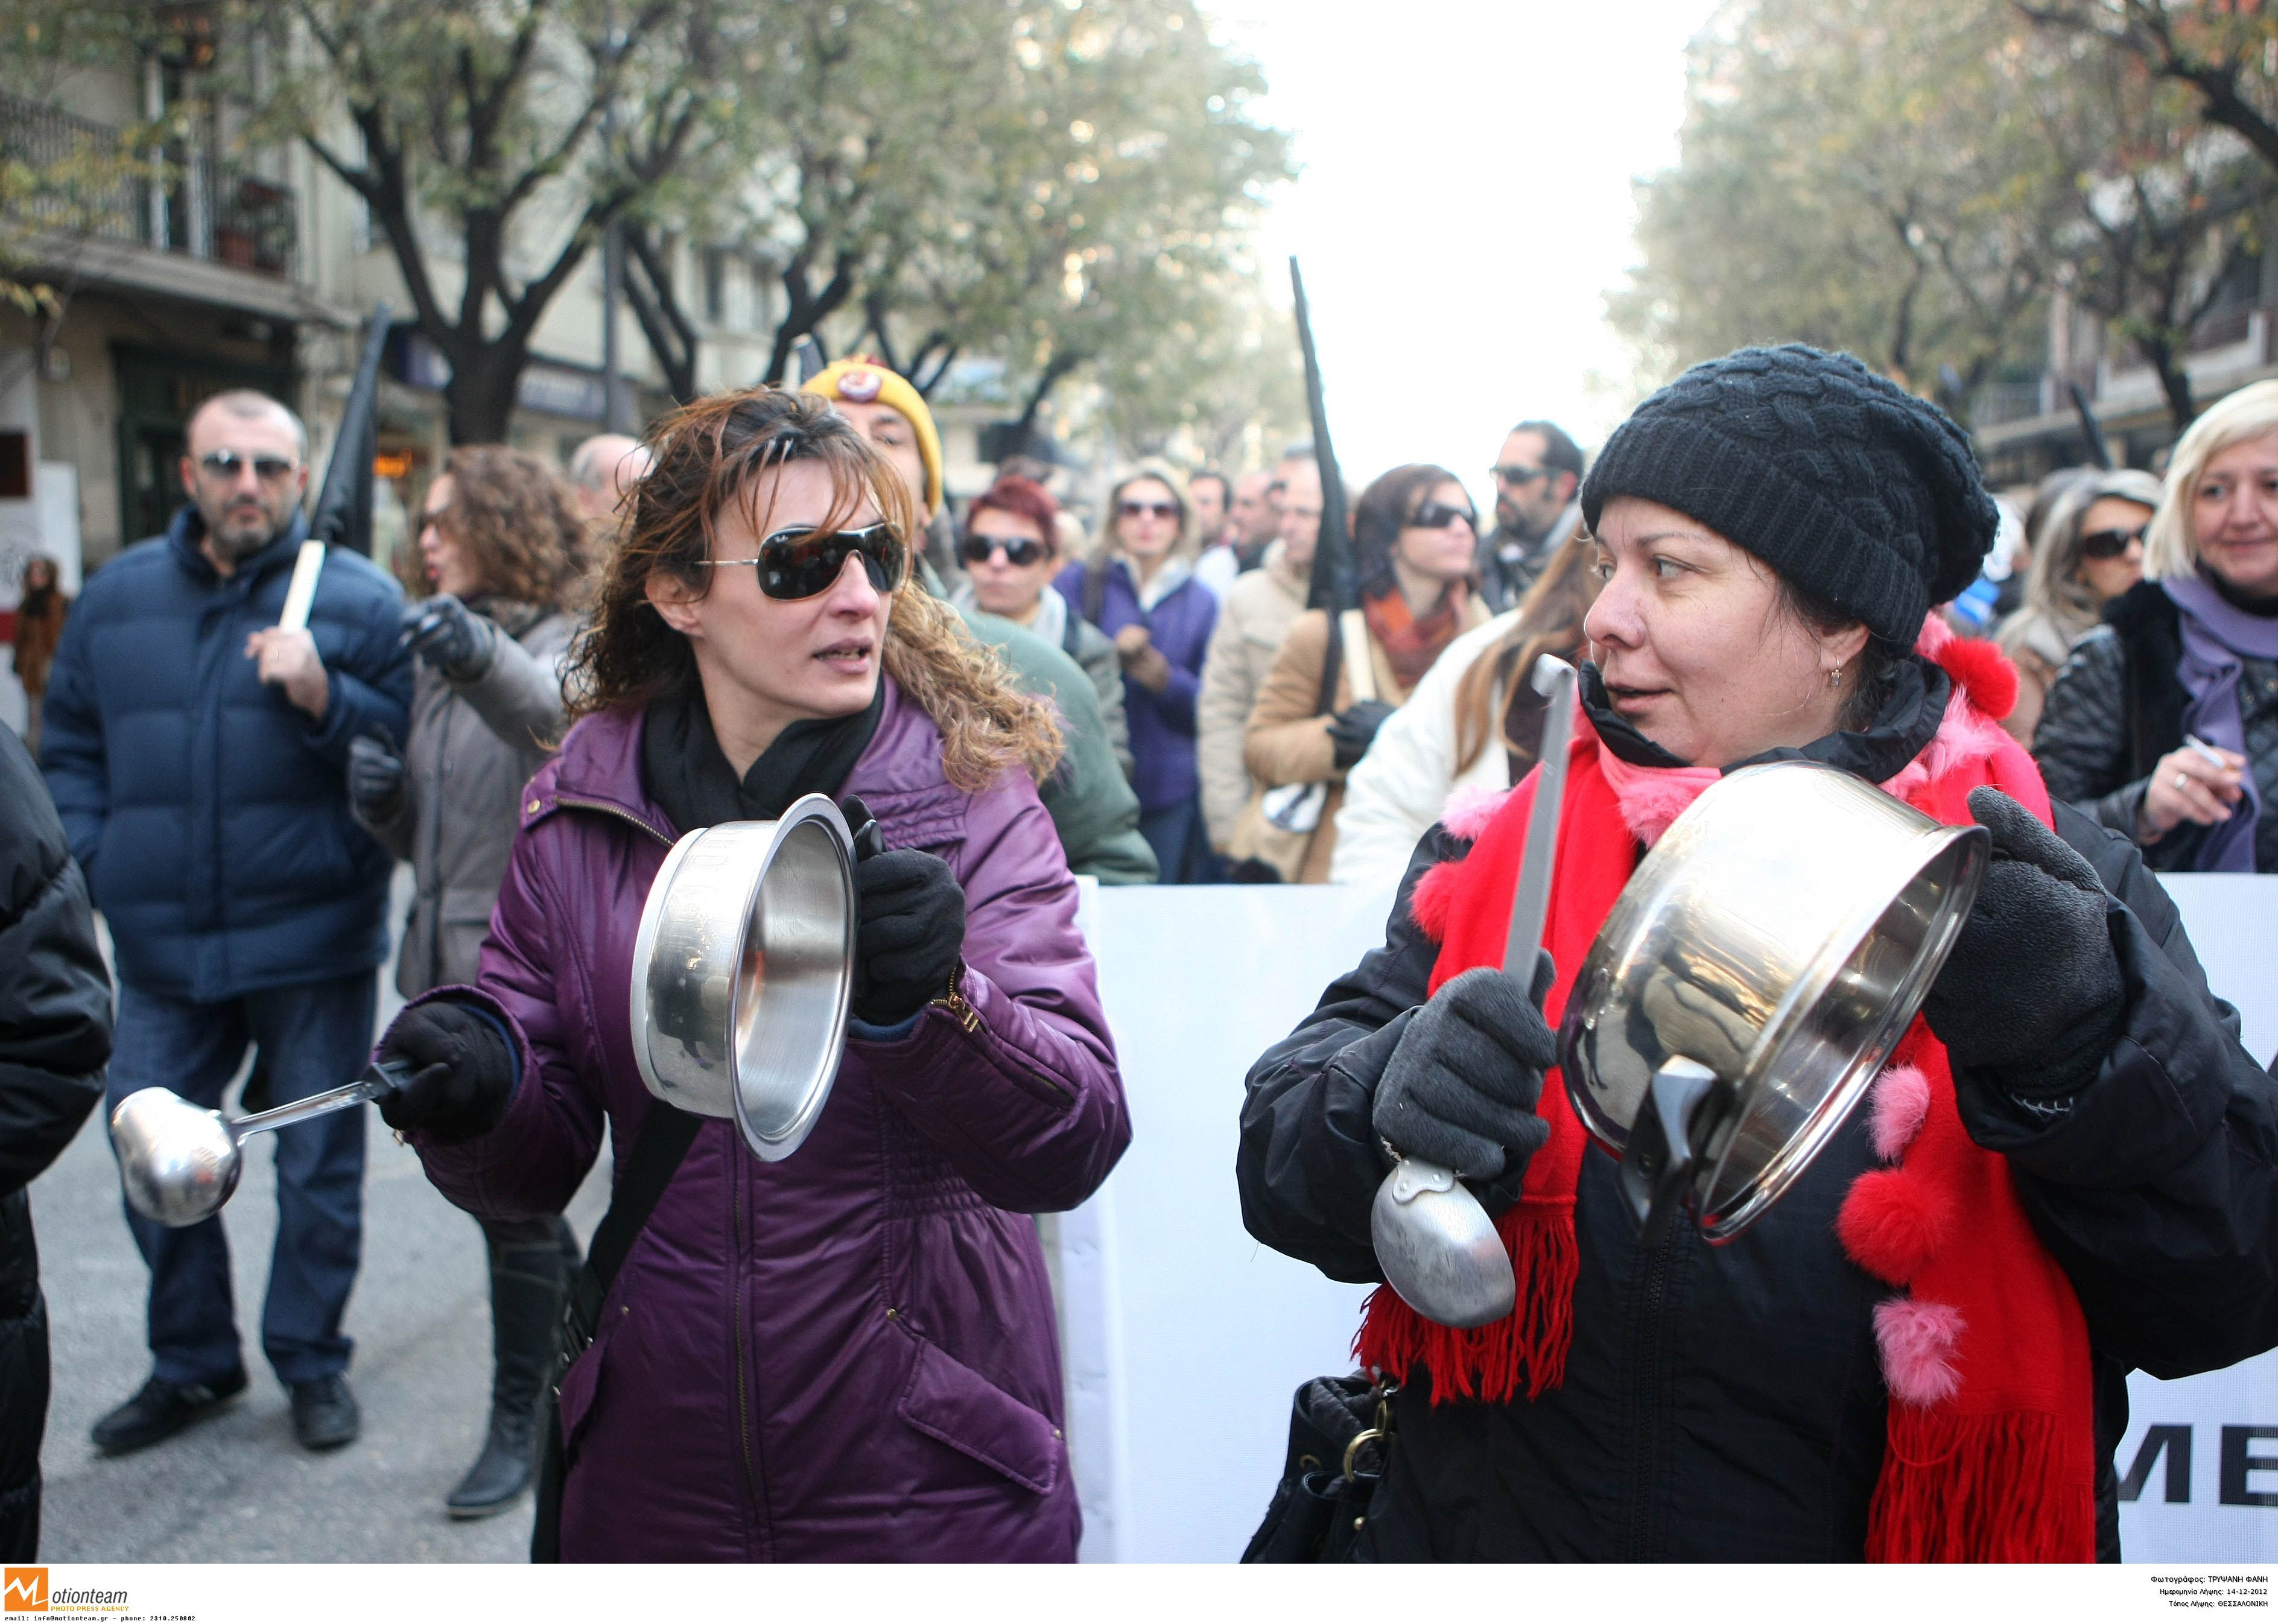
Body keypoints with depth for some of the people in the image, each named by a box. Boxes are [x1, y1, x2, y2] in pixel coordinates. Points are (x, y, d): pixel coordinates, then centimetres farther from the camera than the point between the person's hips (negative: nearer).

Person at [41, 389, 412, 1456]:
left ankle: (312, 1360, 24)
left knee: (318, 1164, 7)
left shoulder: (359, 599, -2)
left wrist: (323, 696, -20)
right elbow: (70, 745, 16)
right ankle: (190, 1363, 28)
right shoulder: (116, 596, 9)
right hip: (160, 945, 4)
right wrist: (84, 866, 3)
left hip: (312, 943, -3)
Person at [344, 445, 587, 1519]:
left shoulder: (566, 643, -8)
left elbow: (558, 715, -33)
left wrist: (481, 658, -52)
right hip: (448, 959, 8)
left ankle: (518, 1423, 13)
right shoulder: (439, 655, 15)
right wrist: (382, 796, -2)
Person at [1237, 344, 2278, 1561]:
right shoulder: (1498, 864, -5)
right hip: (1486, 1534, 2)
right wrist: (1391, 1106, -33)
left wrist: (2090, 1040, -34)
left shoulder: (2059, 897, -10)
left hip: (1884, 1552, -1)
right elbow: (1282, 1163, -12)